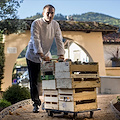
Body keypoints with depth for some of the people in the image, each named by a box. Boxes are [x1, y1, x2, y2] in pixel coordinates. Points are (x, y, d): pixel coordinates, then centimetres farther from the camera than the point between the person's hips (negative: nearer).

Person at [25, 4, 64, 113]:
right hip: (33, 56, -3)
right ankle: (36, 103, 7)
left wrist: (61, 55, -20)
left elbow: (59, 40, -6)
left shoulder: (55, 25, -3)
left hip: (46, 55, 4)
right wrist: (41, 55, -39)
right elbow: (36, 40, -28)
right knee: (34, 81, -2)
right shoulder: (36, 23, -18)